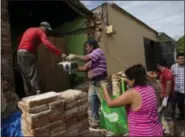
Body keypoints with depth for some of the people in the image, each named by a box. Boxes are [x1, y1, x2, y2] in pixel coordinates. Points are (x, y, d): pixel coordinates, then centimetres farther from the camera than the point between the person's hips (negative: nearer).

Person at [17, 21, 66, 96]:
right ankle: (38, 92, -17)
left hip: (19, 53, 8)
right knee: (33, 75, -12)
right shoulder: (40, 32, -3)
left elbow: (23, 41, 21)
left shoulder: (29, 30, 24)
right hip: (27, 54, -8)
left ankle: (28, 94, 16)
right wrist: (60, 54, -25)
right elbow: (48, 44, -20)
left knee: (25, 75, 11)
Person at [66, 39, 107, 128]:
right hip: (92, 82, 9)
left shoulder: (98, 51, -6)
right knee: (92, 103, 11)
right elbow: (85, 68, 16)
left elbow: (85, 58, -19)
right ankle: (94, 122, 24)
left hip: (100, 82, -9)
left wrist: (74, 56, -7)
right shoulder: (91, 58, 21)